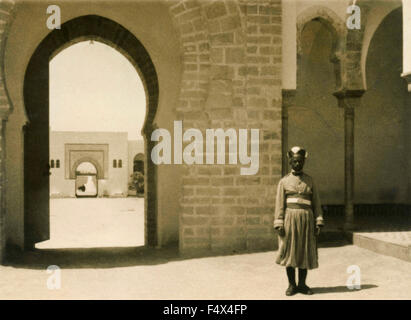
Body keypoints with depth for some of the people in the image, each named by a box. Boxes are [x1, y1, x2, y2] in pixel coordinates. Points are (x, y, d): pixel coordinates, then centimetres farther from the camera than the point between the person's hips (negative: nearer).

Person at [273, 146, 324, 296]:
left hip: (306, 220, 2)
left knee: (305, 252, 4)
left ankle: (302, 284, 16)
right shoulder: (284, 181, 6)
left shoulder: (309, 180, 11)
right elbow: (279, 204, 1)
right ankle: (292, 285, 12)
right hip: (290, 218, -2)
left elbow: (316, 203, 9)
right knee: (289, 251, 0)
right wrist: (279, 225, -7)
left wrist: (318, 222, 0)